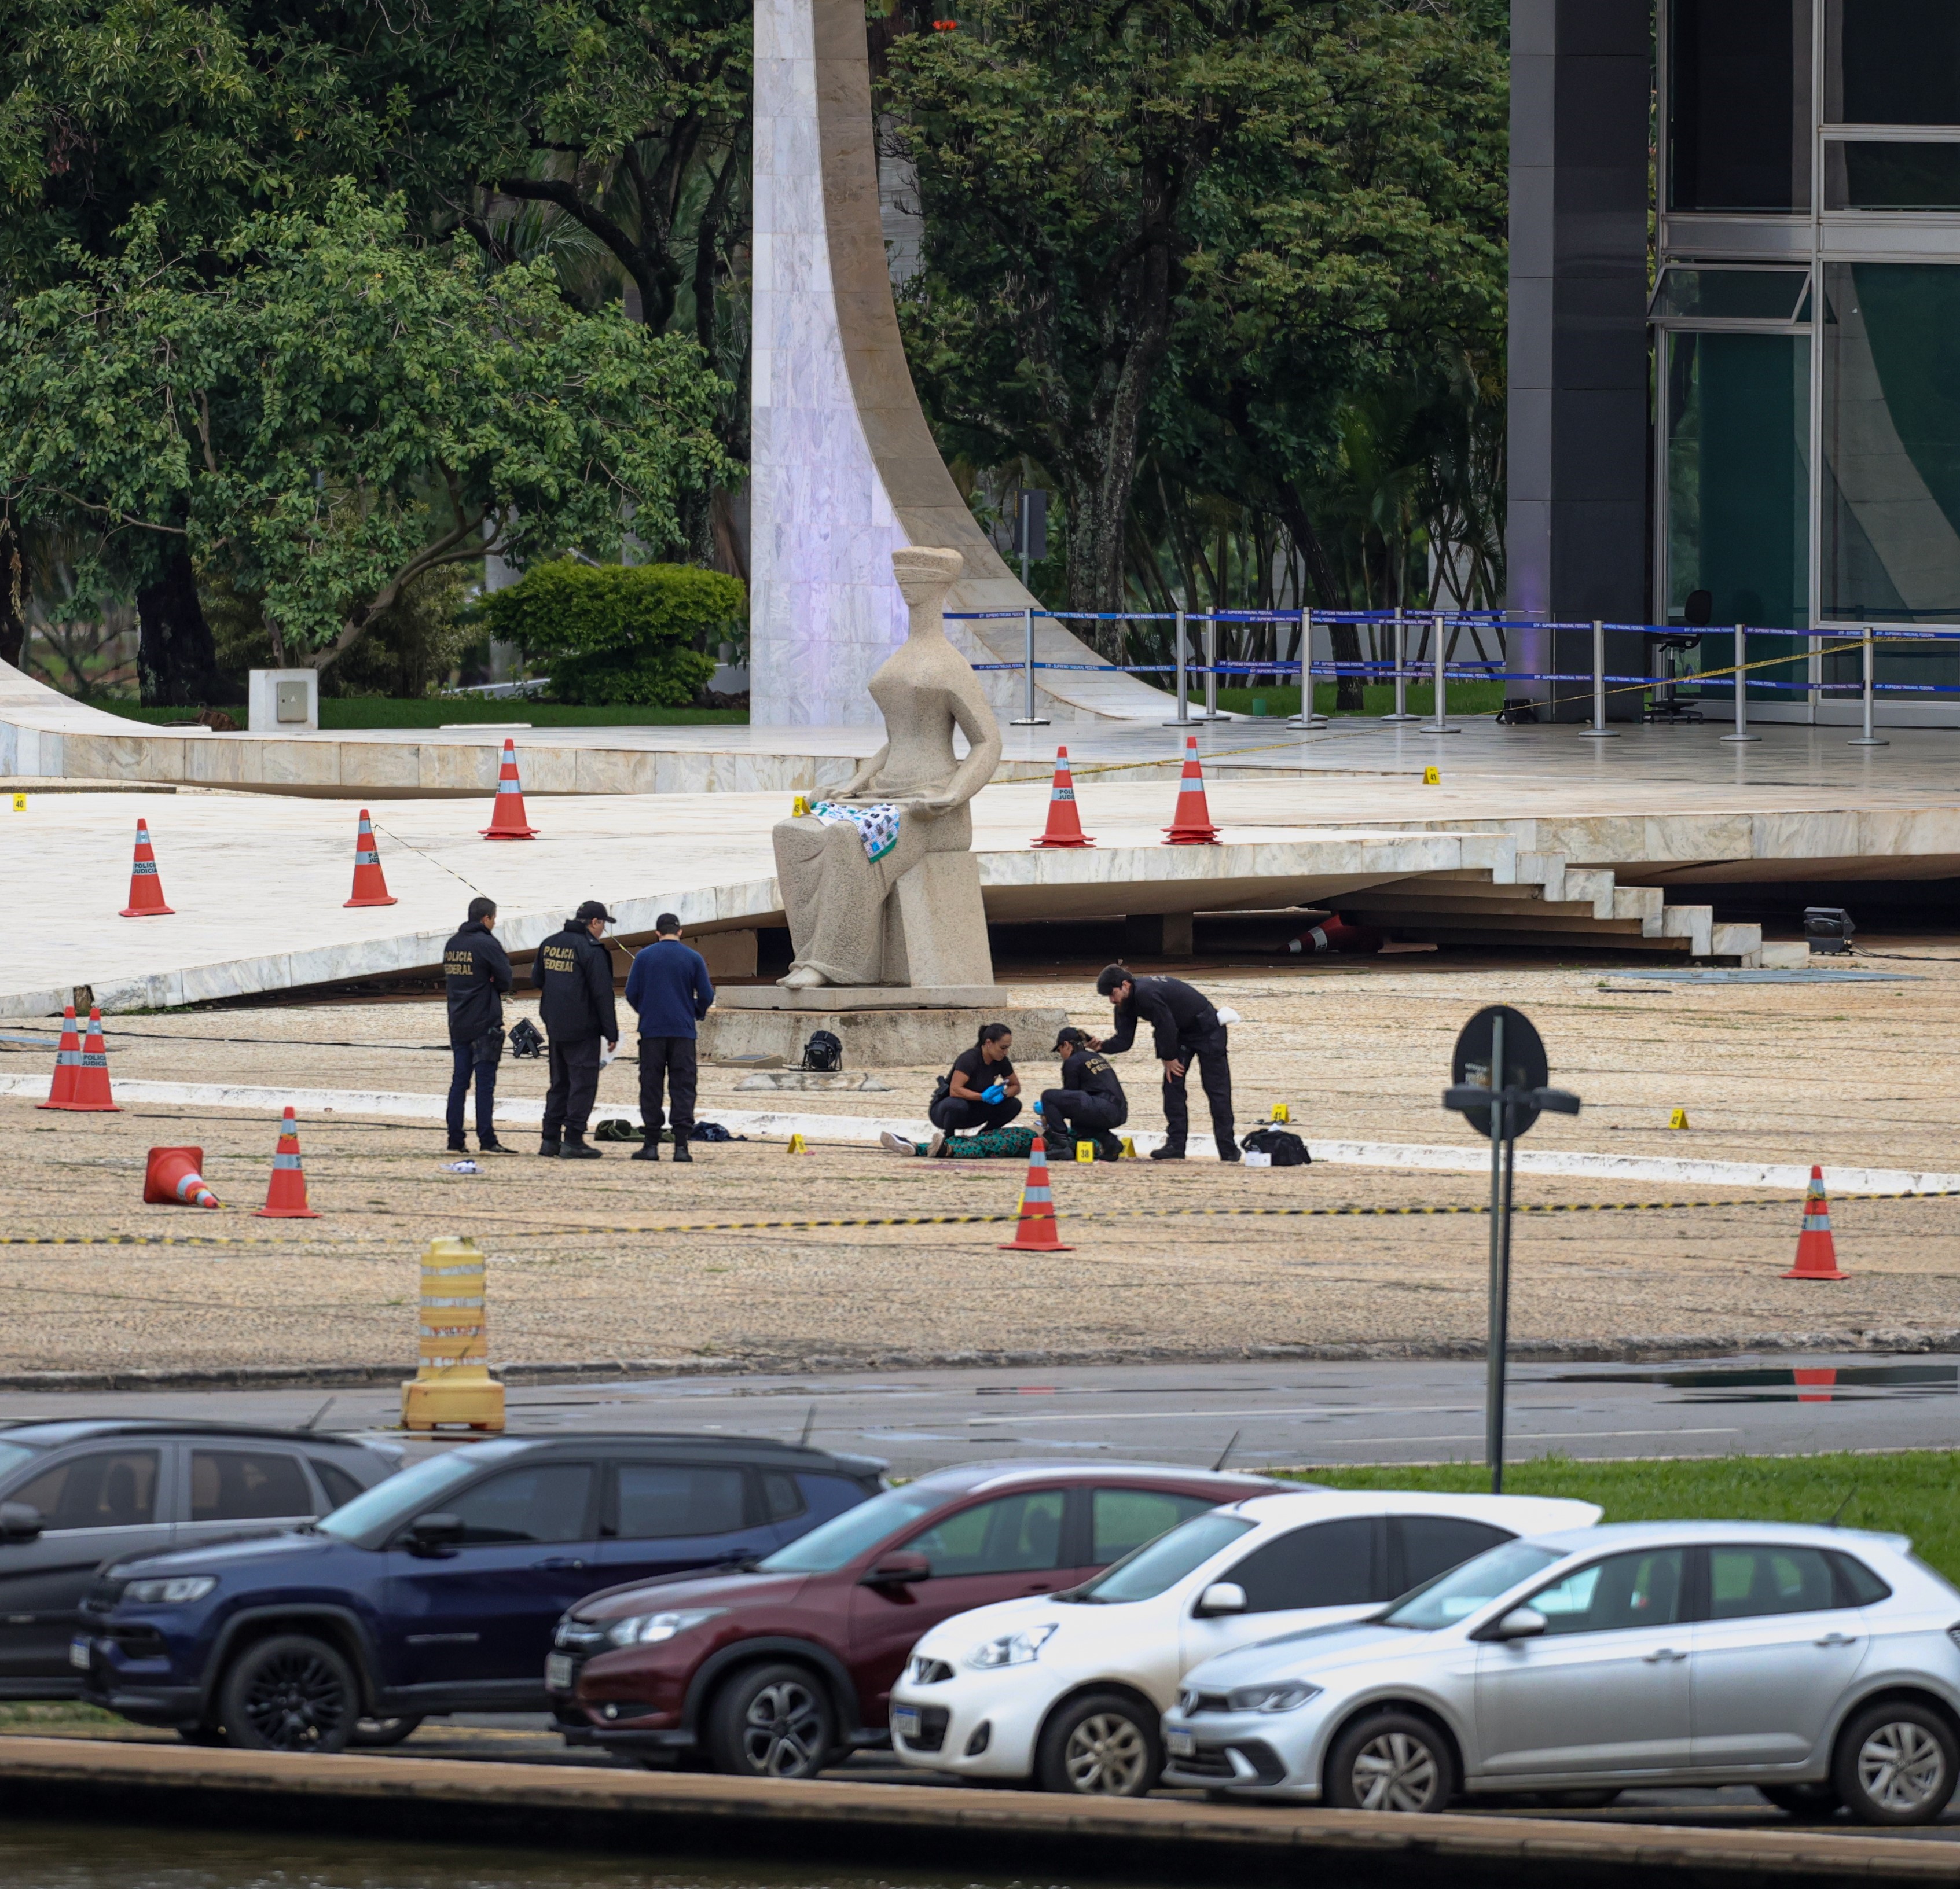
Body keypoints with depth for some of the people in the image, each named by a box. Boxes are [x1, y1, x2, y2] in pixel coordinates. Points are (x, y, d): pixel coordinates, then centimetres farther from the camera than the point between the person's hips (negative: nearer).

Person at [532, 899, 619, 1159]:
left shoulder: (549, 944, 9)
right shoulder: (591, 950, -14)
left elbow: (537, 979, 20)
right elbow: (603, 994, -15)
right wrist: (611, 1032, -11)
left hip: (555, 1027, 7)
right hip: (582, 1029, -7)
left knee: (560, 1082, 16)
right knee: (583, 1082, -3)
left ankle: (551, 1139, 16)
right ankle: (573, 1140, -6)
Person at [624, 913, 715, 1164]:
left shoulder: (644, 957, 2)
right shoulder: (693, 958, 1)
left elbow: (631, 993, 2)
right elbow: (706, 995, 1)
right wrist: (697, 1013, 22)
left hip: (651, 1030, 0)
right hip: (683, 1031, 0)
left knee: (651, 1087, 5)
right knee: (683, 1087, 1)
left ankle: (652, 1144, 2)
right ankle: (681, 1145, -7)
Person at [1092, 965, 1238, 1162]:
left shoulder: (1146, 993, -31)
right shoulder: (1127, 1004, -1)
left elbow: (1166, 1027, -27)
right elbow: (1124, 1040, -1)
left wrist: (1169, 1058, -13)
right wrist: (1101, 1046, -20)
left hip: (1207, 1029, -9)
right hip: (1181, 1033, 9)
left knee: (1216, 1090, -6)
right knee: (1172, 1085, -1)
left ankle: (1229, 1151, -4)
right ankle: (1176, 1145, -2)